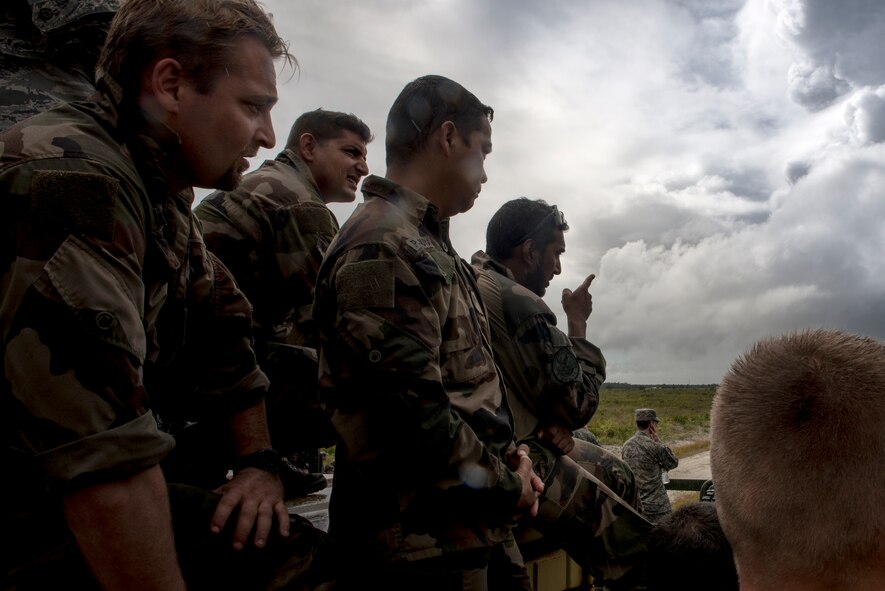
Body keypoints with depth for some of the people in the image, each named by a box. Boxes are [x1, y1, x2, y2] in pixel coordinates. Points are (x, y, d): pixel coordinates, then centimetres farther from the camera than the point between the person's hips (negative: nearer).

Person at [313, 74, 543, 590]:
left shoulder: (428, 244, 14)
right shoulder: (383, 247, -19)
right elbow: (412, 415, -27)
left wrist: (507, 454, 4)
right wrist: (508, 487, -12)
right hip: (426, 549, -9)